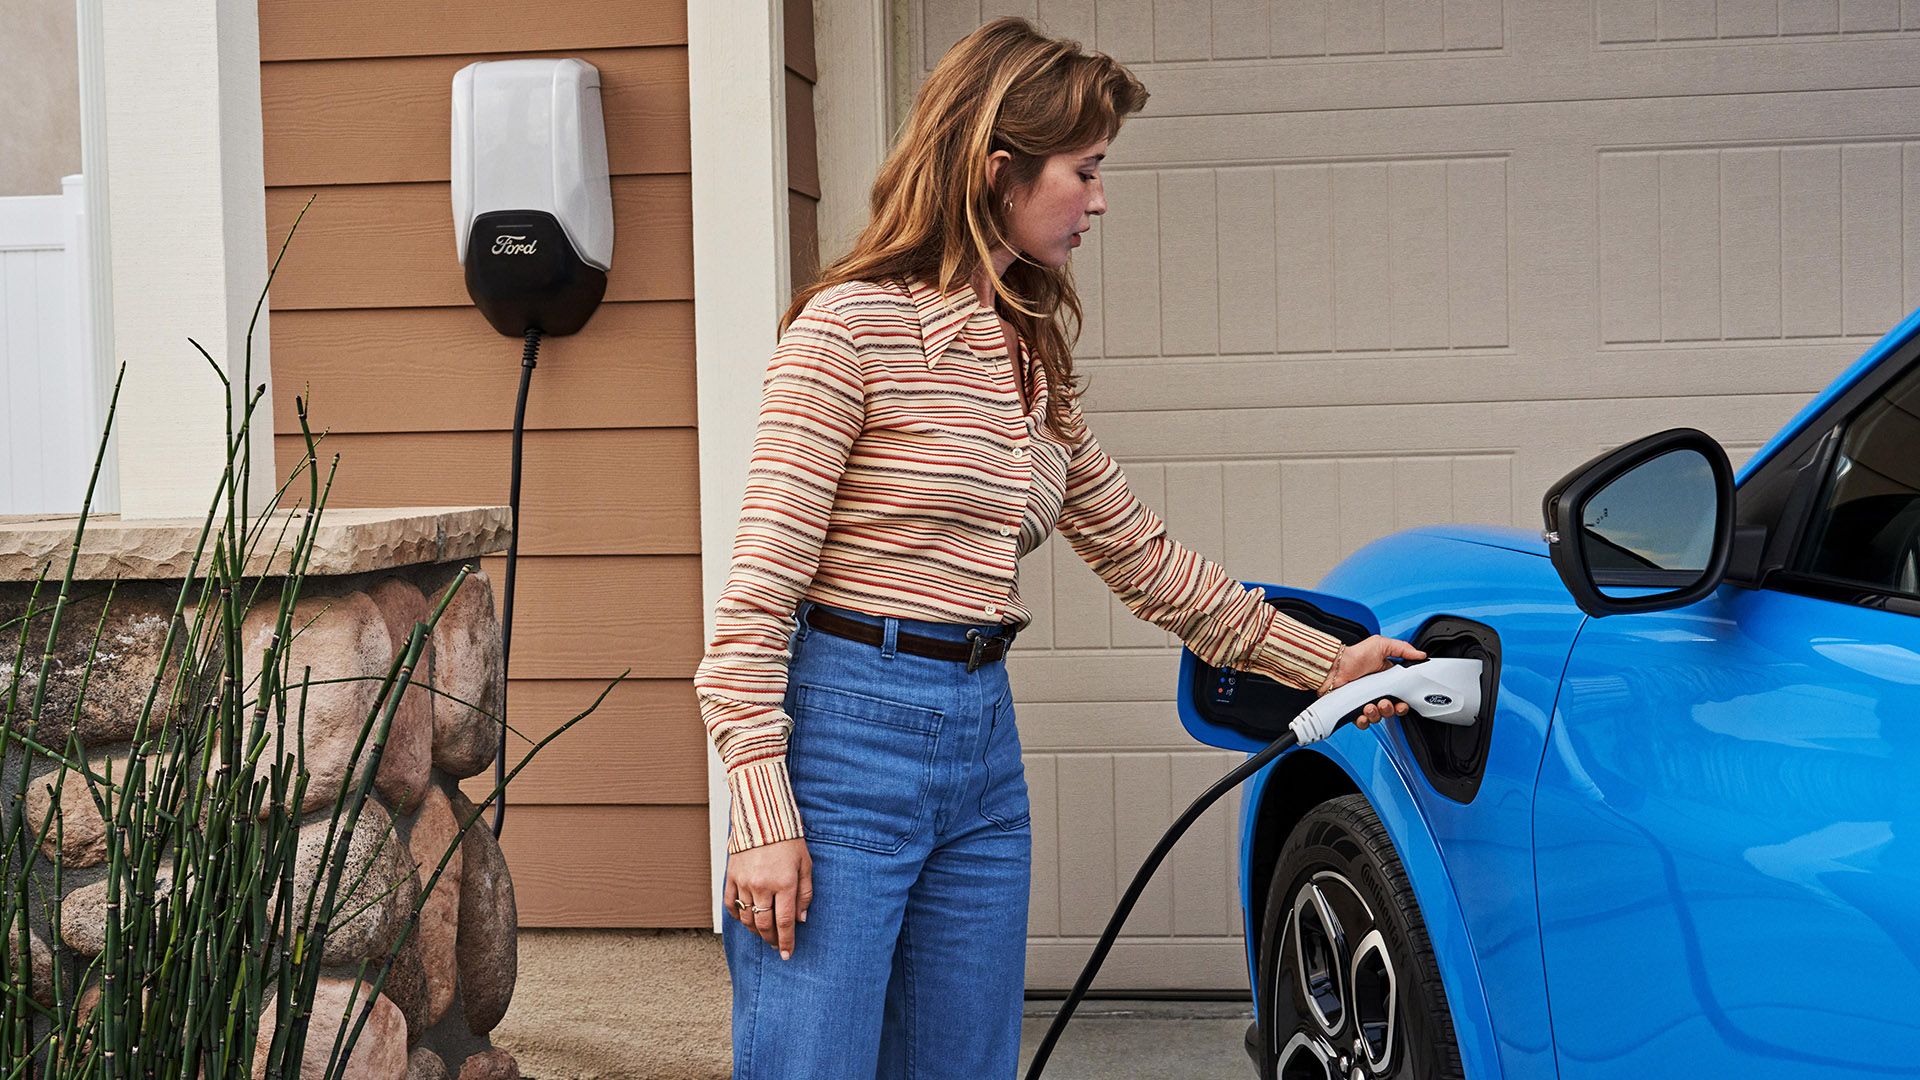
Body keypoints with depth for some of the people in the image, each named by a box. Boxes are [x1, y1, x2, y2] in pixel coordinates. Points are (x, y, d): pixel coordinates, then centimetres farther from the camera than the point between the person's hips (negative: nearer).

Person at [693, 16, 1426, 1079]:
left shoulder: (1033, 363, 13)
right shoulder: (853, 326, -9)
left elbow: (1141, 557, 21)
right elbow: (760, 585, -12)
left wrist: (1324, 660, 20)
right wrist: (761, 813, -19)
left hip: (983, 753, 8)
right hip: (844, 741, -7)